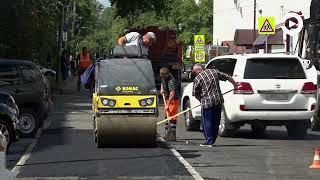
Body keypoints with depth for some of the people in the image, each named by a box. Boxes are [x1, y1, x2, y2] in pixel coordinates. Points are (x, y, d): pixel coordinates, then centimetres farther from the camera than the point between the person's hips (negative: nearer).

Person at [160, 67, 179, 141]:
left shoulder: (171, 81, -28)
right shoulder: (163, 78, 0)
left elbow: (172, 94, -38)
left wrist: (167, 105, -43)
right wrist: (162, 89, 8)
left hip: (173, 100, -9)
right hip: (167, 99, 9)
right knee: (166, 116, 14)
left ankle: (172, 135, -14)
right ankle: (167, 134, 23)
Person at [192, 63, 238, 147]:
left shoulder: (197, 79, -5)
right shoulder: (214, 72, 8)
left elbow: (195, 94, 2)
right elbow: (227, 77, 15)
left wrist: (201, 100, 19)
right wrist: (235, 84, 29)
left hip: (207, 102, -6)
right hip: (218, 101, 6)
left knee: (206, 122, 2)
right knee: (216, 122, 13)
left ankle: (209, 142, -2)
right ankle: (212, 140, 19)